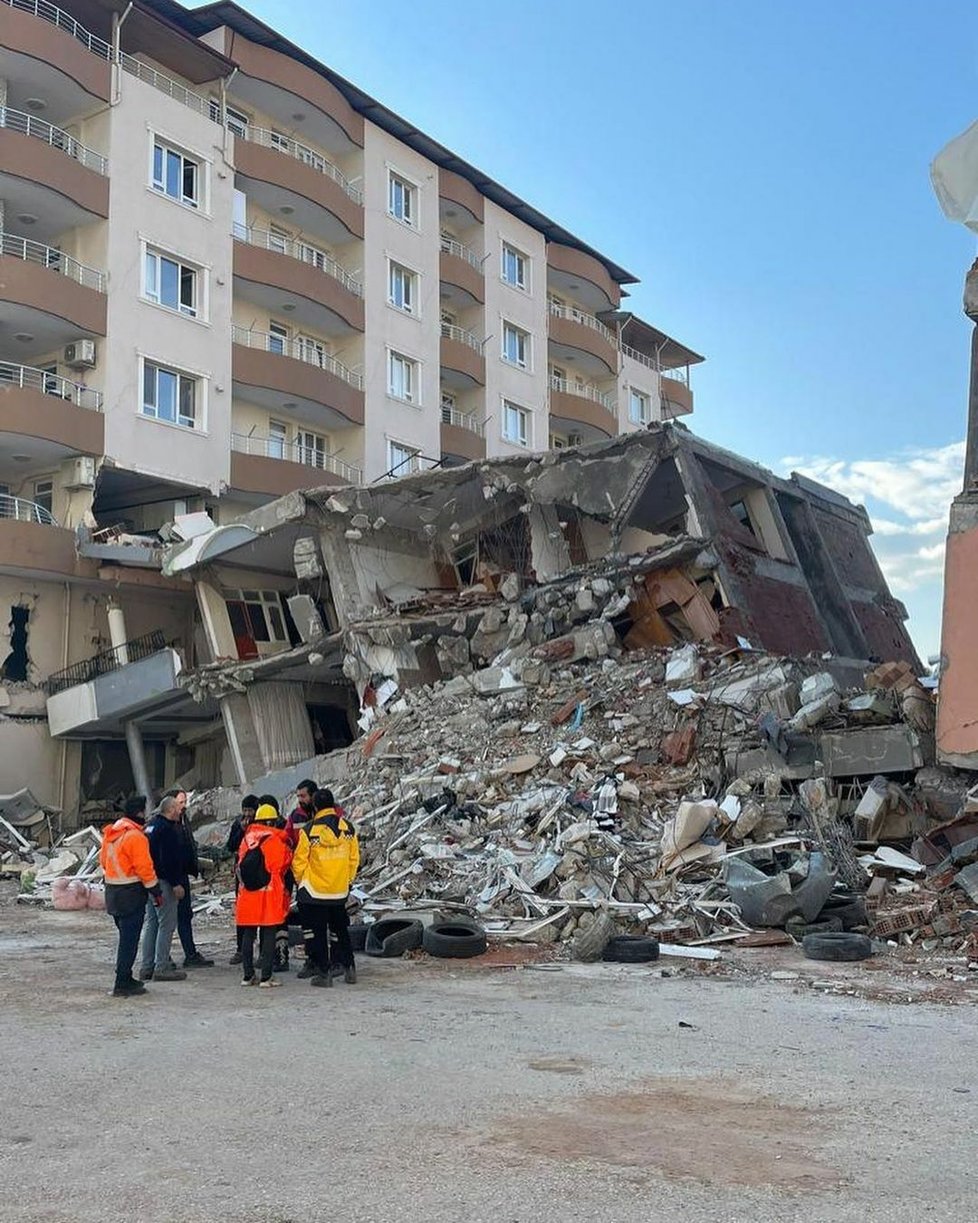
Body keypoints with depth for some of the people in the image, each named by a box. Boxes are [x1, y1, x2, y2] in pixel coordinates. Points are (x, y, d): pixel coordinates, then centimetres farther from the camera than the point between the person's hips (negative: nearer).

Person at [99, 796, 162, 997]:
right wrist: (156, 890, -9)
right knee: (129, 940, -3)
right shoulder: (135, 836, -18)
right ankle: (122, 985, -2)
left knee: (126, 937, 19)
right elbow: (144, 867, -18)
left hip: (112, 890, 9)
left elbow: (103, 860, 17)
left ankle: (126, 979, 26)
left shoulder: (110, 833, 10)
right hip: (131, 893, -9)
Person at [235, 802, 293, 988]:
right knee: (268, 936, 0)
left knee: (247, 935, 11)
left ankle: (247, 975, 15)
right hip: (270, 894, -4)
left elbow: (240, 864, 15)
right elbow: (285, 864, 2)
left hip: (247, 894, 4)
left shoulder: (246, 838, 6)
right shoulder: (277, 840, -7)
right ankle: (266, 977, -1)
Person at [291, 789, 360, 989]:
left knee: (317, 934, 6)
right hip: (340, 892, 4)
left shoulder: (309, 831, -14)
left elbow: (299, 862, -7)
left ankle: (323, 973, 7)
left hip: (314, 891, -4)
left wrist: (300, 882, 11)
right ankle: (349, 969, 18)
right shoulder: (348, 828, -3)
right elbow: (354, 859, 6)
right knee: (341, 931, 18)